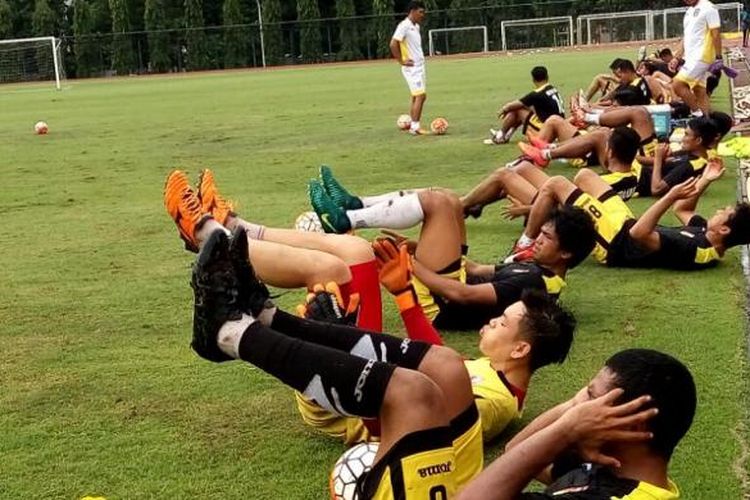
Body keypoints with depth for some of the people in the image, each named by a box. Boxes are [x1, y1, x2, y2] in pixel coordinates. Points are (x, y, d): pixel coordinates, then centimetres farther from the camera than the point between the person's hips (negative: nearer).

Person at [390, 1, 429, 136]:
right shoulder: (404, 26, -14)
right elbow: (393, 44, -20)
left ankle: (413, 126, 14)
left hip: (419, 66, 9)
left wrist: (419, 59, 16)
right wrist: (401, 61, -16)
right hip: (411, 67, -9)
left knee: (417, 97, 9)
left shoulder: (416, 26, 14)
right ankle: (415, 127, -11)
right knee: (420, 96, -13)